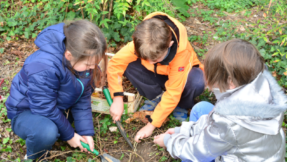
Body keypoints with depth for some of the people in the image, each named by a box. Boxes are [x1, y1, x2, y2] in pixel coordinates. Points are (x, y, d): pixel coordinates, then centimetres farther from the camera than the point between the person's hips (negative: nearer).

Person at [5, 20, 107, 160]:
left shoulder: (82, 60, -15)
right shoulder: (43, 69, -37)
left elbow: (83, 99, -7)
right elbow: (46, 110, -28)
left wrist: (86, 131, -11)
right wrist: (69, 135, -16)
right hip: (26, 112, -7)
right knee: (46, 132, -38)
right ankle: (34, 157, -2)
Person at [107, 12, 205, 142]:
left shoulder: (181, 52, -39)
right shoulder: (140, 44, -32)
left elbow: (173, 93, -34)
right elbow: (114, 64, -23)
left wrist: (151, 125, -31)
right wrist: (117, 99, -29)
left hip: (179, 74, -2)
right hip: (157, 74, 3)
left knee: (197, 83, -39)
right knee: (129, 66, -28)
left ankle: (181, 106, -4)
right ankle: (156, 97, -4)